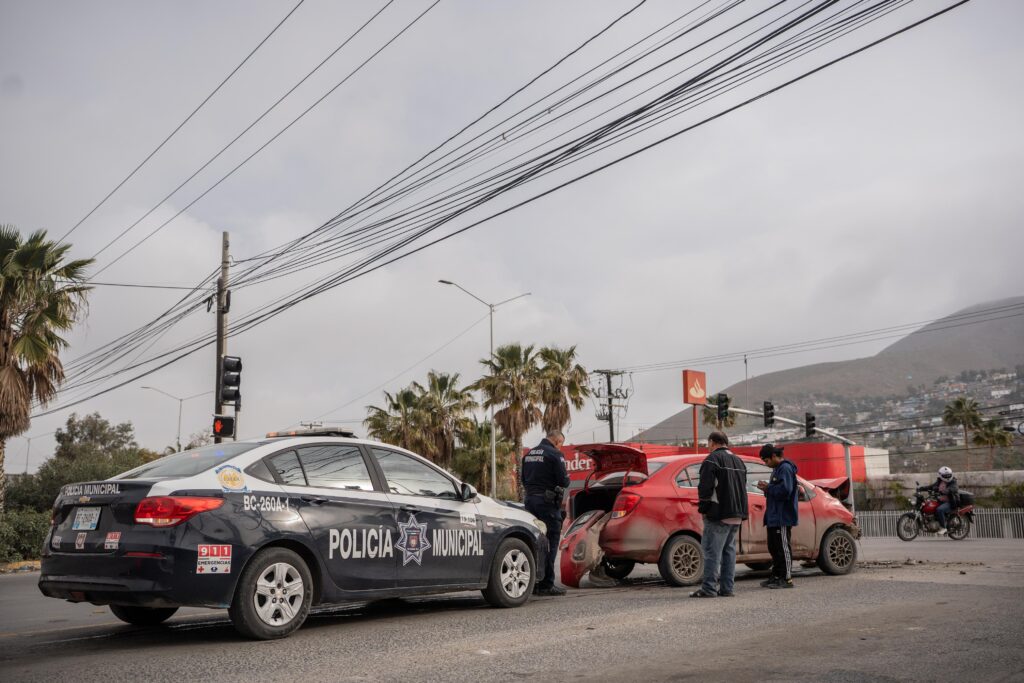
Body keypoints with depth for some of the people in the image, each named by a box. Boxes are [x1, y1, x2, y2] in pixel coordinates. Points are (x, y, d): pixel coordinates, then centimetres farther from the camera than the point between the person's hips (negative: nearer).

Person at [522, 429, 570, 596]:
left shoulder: (529, 454, 14)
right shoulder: (554, 454, -10)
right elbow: (563, 480, -13)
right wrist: (567, 478, 7)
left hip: (530, 500, 8)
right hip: (548, 502, -7)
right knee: (550, 543, -2)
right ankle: (546, 585, -3)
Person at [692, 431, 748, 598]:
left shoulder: (713, 459, -9)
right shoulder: (738, 461, 19)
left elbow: (705, 486, -16)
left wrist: (703, 506, -5)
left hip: (719, 515, -8)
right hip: (737, 515, 8)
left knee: (712, 551, -6)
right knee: (729, 551, 12)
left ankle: (709, 588, -8)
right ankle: (727, 588, 12)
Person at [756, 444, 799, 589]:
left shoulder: (785, 468, -14)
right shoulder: (777, 469, 18)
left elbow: (785, 490, -23)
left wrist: (768, 488, -13)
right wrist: (767, 488, 6)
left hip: (783, 517, -10)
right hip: (774, 517, 10)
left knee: (783, 547, -6)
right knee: (774, 547, 14)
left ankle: (787, 578, -2)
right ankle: (776, 576, 22)